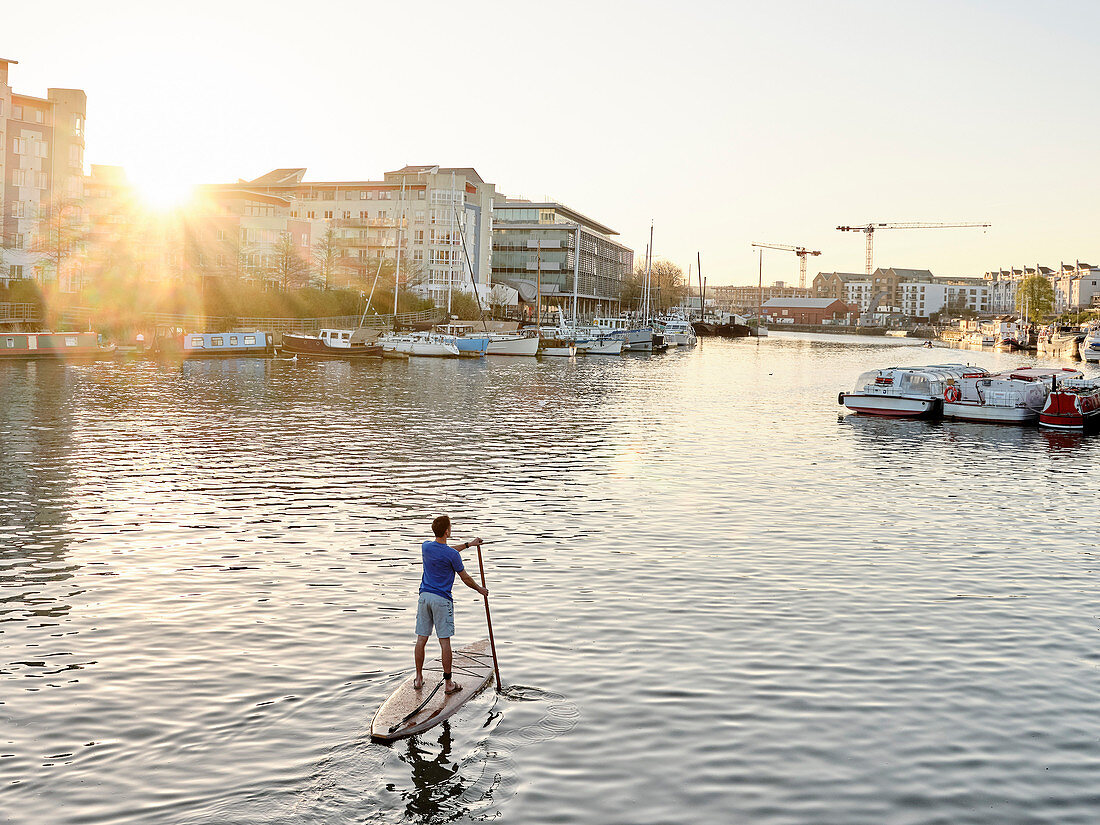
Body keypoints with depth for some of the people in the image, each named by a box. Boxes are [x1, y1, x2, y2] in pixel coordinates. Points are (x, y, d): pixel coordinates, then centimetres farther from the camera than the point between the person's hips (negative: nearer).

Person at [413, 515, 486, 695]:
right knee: (444, 641, 0)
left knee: (421, 639, 10)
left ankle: (419, 678, 18)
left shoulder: (426, 546, 3)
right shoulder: (452, 555, -14)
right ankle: (448, 683, 5)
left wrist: (468, 544, 30)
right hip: (442, 600, -5)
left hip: (424, 596, 6)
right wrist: (480, 589, 15)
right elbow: (465, 579, -3)